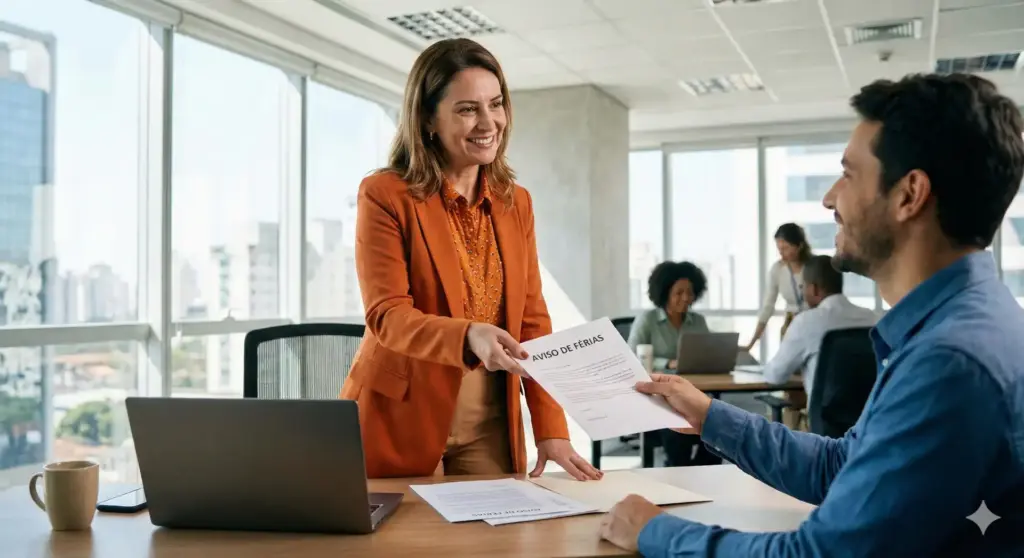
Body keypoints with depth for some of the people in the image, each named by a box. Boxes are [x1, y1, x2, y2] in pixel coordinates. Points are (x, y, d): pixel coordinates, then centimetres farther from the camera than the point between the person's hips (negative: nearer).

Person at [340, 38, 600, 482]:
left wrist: (551, 428, -4)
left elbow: (532, 322, 4)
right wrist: (469, 337, -36)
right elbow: (387, 315, -17)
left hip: (490, 429, 5)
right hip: (400, 423, -4)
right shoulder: (385, 195, -9)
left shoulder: (516, 203, 7)